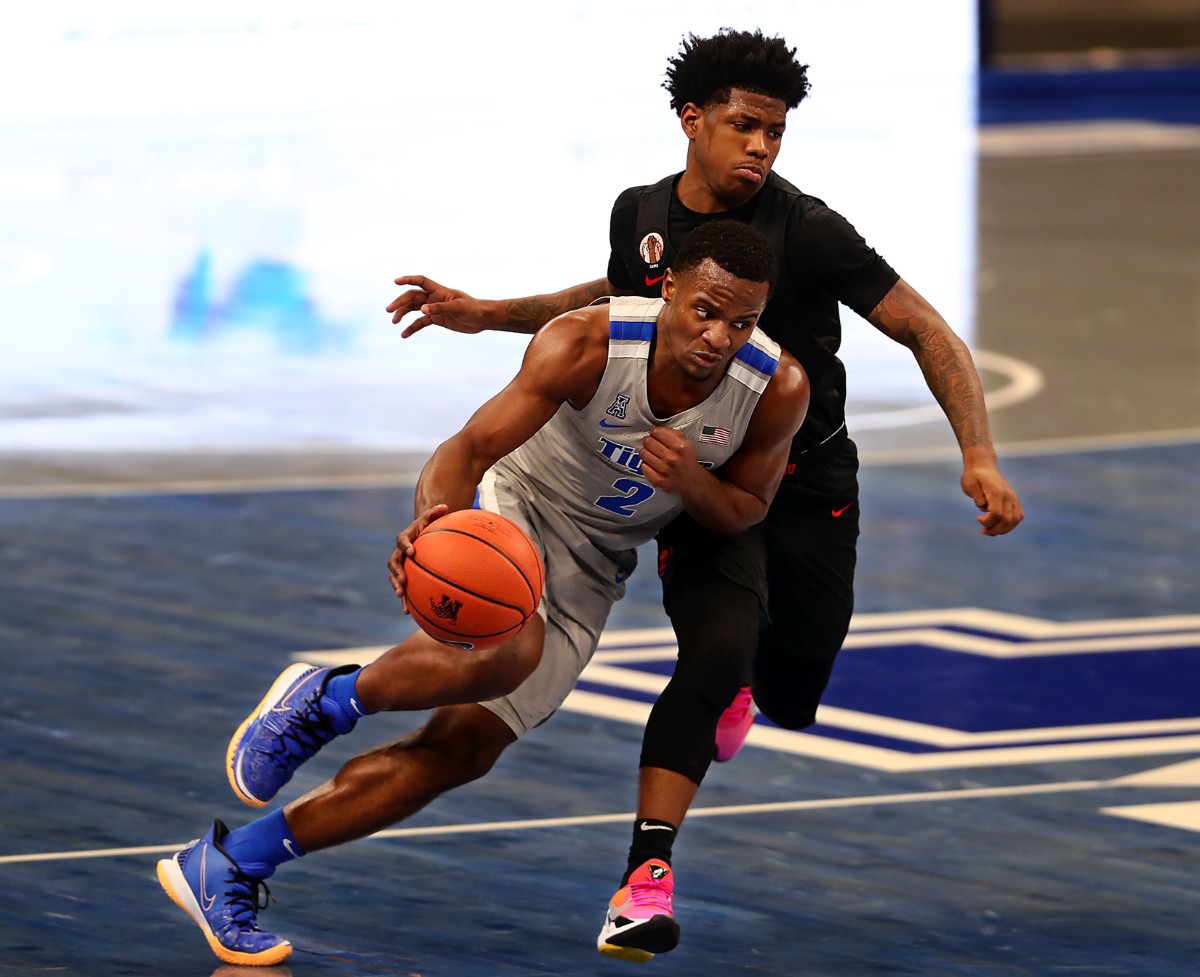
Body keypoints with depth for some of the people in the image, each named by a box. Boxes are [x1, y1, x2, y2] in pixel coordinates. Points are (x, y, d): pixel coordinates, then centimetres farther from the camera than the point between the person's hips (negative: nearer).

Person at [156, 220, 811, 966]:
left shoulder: (778, 390, -20)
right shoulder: (586, 346, -30)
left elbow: (748, 509, -3)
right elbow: (471, 448, -31)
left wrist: (693, 484, -27)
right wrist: (433, 517, -54)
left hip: (589, 576, 4)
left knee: (460, 751, -3)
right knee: (508, 650, -38)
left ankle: (226, 868, 6)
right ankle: (329, 700, -9)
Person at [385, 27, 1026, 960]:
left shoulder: (807, 231, -18)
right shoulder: (641, 214, -4)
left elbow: (926, 330, -16)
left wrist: (980, 455, -26)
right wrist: (486, 314, 16)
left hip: (808, 479, -1)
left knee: (793, 698, 9)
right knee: (719, 648, -27)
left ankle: (734, 683, 49)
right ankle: (647, 868, -25)